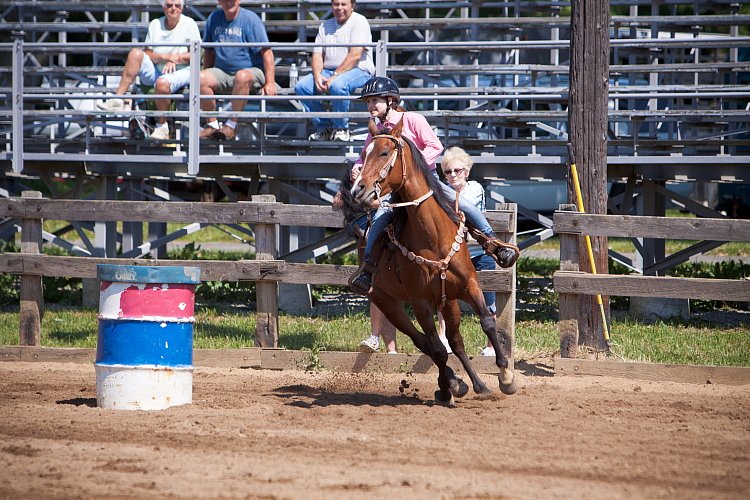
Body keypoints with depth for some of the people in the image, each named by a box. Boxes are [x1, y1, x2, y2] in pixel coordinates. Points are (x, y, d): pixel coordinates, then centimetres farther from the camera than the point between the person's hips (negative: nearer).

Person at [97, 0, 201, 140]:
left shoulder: (189, 24, -1)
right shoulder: (155, 24, 8)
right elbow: (147, 54, 3)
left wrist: (176, 59, -17)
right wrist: (165, 57, -15)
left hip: (181, 72, -4)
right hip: (157, 71, 4)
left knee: (162, 83, -37)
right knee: (136, 53, -20)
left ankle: (162, 127, -19)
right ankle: (118, 99, -24)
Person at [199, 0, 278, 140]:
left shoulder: (250, 19, -6)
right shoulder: (214, 18, 9)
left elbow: (266, 52, -9)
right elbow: (209, 51, 20)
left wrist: (270, 82, -15)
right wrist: (207, 76, 16)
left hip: (252, 72, -4)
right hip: (222, 73, 4)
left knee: (242, 76, -40)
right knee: (200, 79, -25)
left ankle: (231, 126, -32)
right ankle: (212, 125, -16)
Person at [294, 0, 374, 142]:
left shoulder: (359, 22, -5)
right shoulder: (326, 26, 17)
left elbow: (355, 56, -16)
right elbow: (317, 55, 11)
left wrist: (335, 76, -21)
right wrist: (317, 76, -10)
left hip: (358, 71, -7)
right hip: (329, 71, 7)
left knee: (337, 85, -38)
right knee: (301, 86, -15)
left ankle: (341, 128, -18)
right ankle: (323, 127, -5)